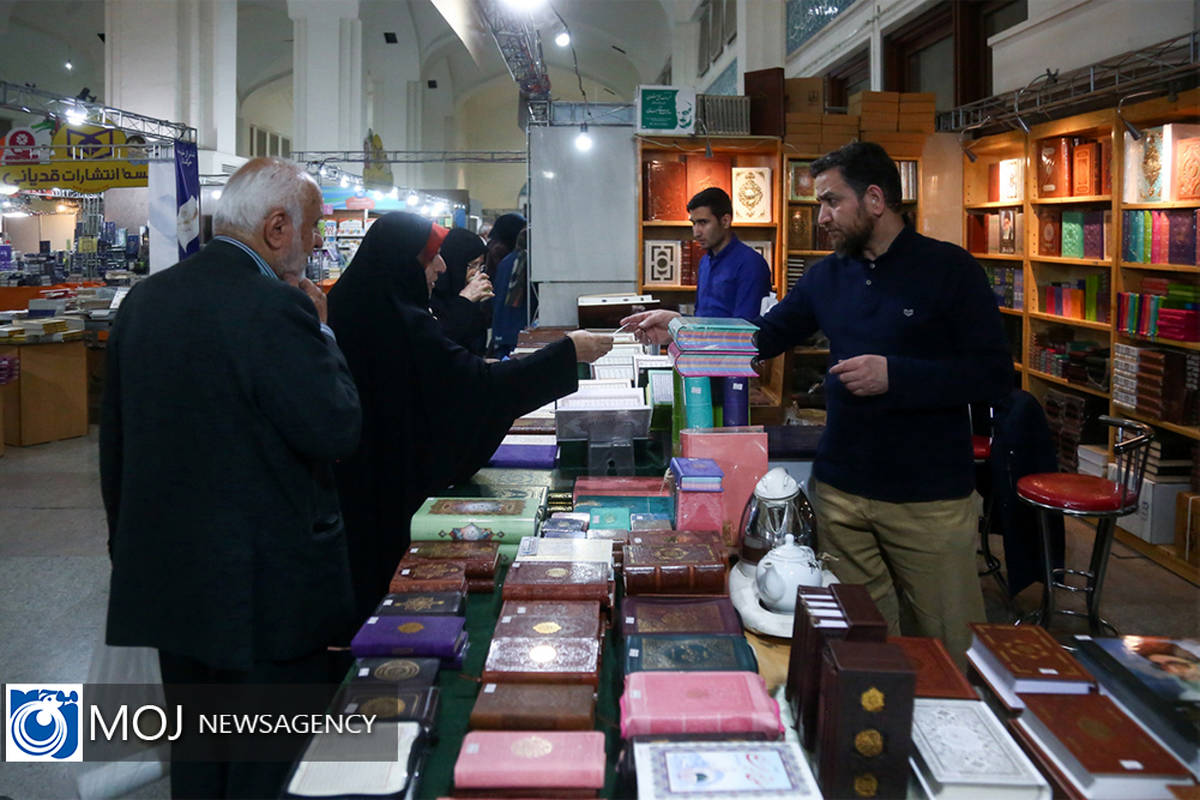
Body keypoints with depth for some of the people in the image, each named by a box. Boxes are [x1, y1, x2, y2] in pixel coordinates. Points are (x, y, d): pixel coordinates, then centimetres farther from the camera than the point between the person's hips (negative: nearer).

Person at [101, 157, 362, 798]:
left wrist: (127, 543, 22)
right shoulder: (276, 307, -20)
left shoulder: (142, 299, 6)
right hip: (266, 589, -7)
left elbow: (114, 438, 12)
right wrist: (320, 331, -7)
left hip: (164, 580, 8)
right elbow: (337, 430, -19)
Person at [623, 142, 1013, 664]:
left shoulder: (948, 269, -7)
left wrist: (895, 375, -21)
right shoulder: (827, 276, 9)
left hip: (929, 498, -4)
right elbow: (764, 336, 16)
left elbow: (995, 375, -12)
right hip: (841, 490, 5)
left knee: (952, 648, 6)